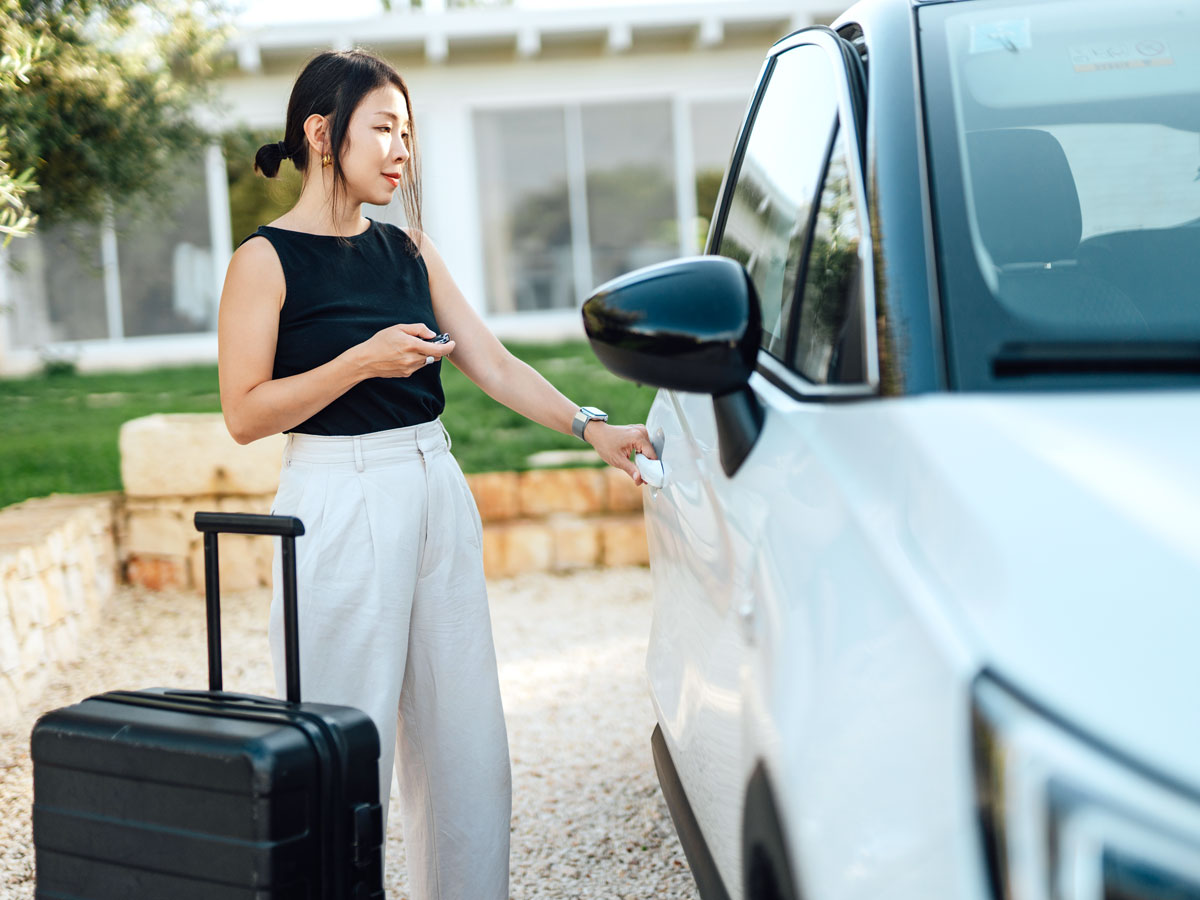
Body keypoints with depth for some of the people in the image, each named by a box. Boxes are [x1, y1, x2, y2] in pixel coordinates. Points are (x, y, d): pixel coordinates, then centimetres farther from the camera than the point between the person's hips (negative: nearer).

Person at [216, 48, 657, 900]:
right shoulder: (268, 259, -5)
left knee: (463, 729, 10)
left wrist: (592, 428, -2)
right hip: (340, 508, -6)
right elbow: (244, 414, -10)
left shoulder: (407, 249, 12)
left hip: (438, 494, 6)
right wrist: (362, 360, -17)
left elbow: (494, 363, 9)